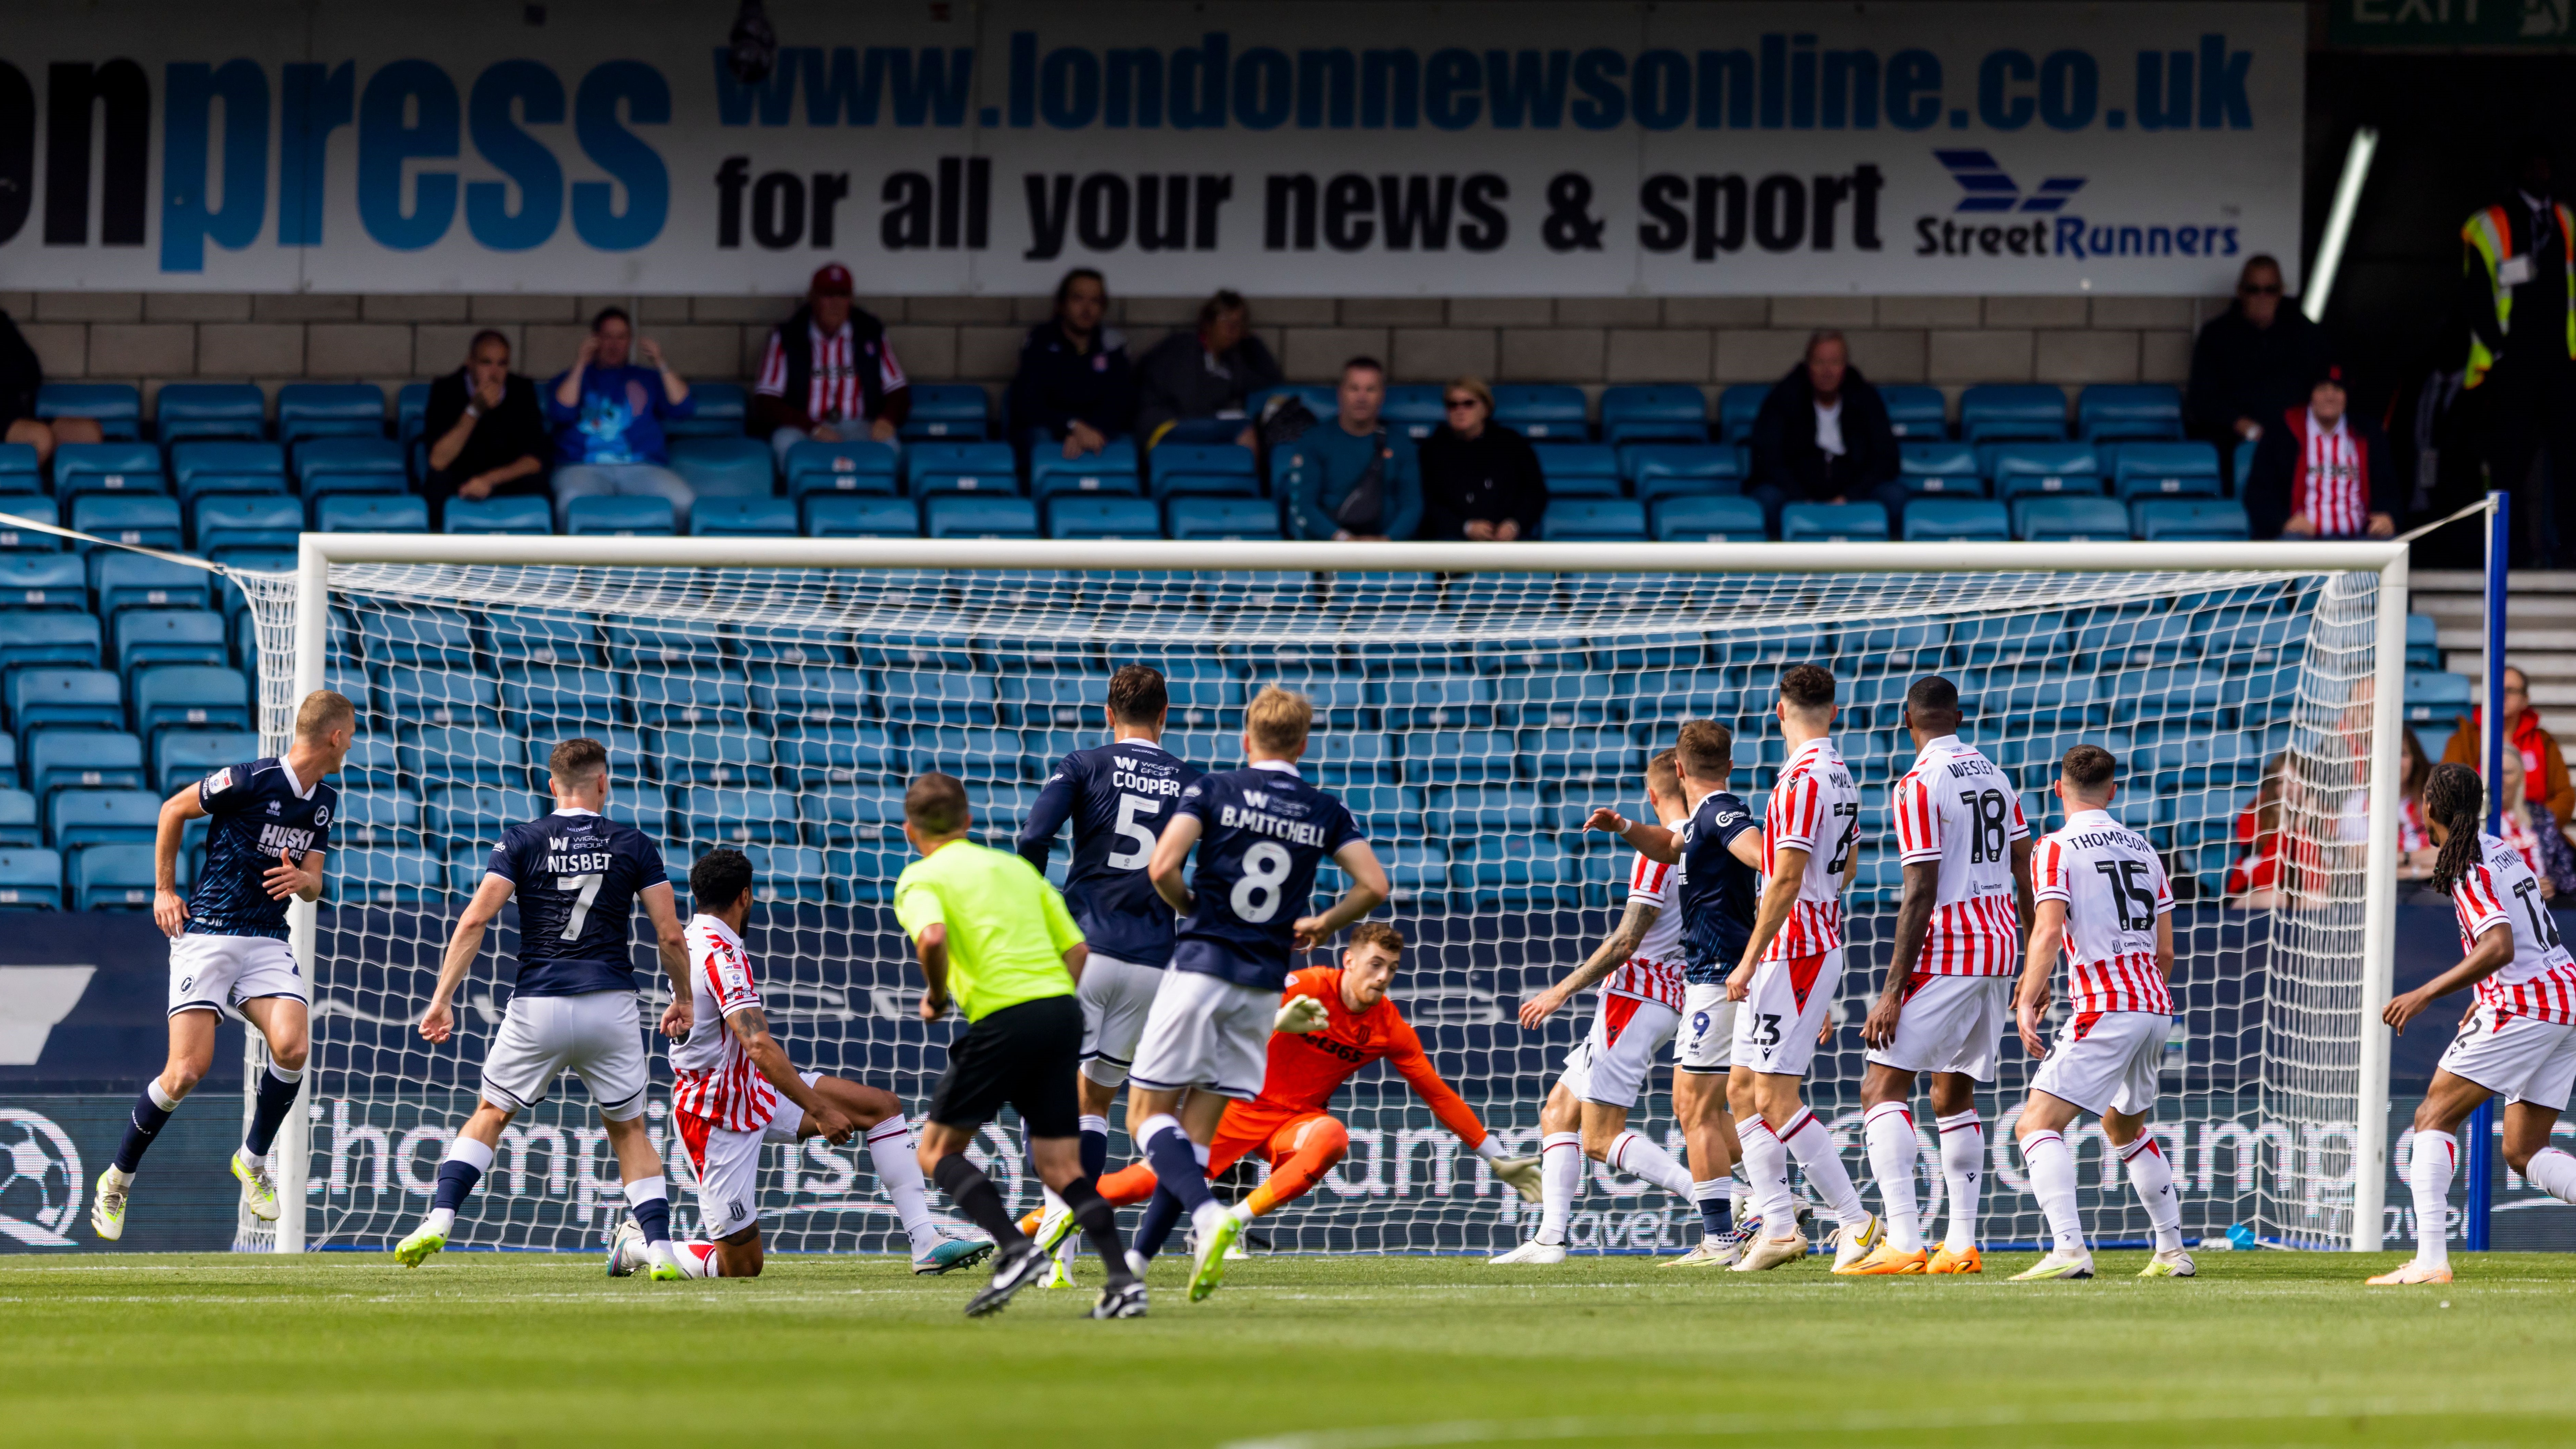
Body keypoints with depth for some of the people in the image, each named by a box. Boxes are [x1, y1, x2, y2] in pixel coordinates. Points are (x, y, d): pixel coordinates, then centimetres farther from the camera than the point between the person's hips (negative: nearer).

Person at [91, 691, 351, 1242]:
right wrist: (164, 890, 2)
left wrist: (302, 880, -9)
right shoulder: (250, 781, -13)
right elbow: (174, 810, 1)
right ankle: (118, 1178, 7)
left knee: (293, 1047, -20)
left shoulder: (325, 801, 9)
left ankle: (253, 1159, 3)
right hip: (208, 934, -5)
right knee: (188, 1070, -14)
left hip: (267, 943, 5)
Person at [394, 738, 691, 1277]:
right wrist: (683, 1000, 18)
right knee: (630, 1130, 14)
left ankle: (439, 1219, -1)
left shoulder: (522, 842, 2)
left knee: (490, 1116, 15)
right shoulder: (633, 845, 4)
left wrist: (442, 1000, -5)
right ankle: (659, 1248, 1)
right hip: (611, 1005, 0)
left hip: (537, 1007, 0)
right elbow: (671, 935, 2)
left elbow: (475, 920, -7)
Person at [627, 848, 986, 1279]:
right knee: (740, 1268, -5)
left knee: (883, 1106, 2)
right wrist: (819, 1109, -34)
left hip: (751, 1089, 10)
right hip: (720, 1116, -10)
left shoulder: (695, 940, 7)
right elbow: (758, 1046, -35)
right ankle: (635, 1247, 19)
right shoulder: (721, 953, -25)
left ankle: (927, 1243, -3)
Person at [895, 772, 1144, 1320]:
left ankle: (1016, 1250, -14)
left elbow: (933, 937, -19)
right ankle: (1124, 1279, -6)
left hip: (1004, 1021, -6)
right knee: (1060, 1166, 10)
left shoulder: (920, 879, 4)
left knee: (938, 1151, 6)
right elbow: (1077, 950, 17)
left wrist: (936, 997, -2)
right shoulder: (1016, 867, 22)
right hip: (1063, 1010, 6)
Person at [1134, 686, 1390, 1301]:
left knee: (1148, 1117, 0)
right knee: (1195, 1134, 8)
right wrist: (1321, 925, 19)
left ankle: (1208, 1215, -25)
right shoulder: (1325, 811, 6)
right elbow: (1374, 885, 2)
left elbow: (1162, 868, -13)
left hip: (1202, 967, -4)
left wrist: (1191, 906, 8)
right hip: (1265, 984, 4)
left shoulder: (1214, 791, -3)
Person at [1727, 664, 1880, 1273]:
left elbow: (1787, 881, -21)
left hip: (1792, 949, -10)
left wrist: (1750, 960, -18)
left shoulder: (1802, 779, -17)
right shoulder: (1840, 777, 13)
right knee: (1748, 1093, 12)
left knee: (1777, 1099, -10)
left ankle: (1857, 1220, -10)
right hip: (1820, 941, 10)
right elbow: (1845, 871, 24)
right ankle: (1778, 1227, 11)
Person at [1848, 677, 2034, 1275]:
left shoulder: (1919, 786, -12)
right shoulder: (1995, 777, 12)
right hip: (2001, 946, 8)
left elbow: (1920, 894, -17)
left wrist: (1893, 990, -16)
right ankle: (1962, 1245, 14)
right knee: (1954, 1094, 17)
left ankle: (1904, 1242, -21)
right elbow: (2025, 874, 15)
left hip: (1947, 952, -8)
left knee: (1883, 1088, -8)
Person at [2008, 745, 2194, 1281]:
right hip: (2154, 1005, 7)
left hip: (2104, 1010, -7)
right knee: (2124, 1127, 28)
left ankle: (2068, 1249, -31)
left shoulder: (2057, 850, -3)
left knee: (2038, 1124, -11)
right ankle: (2173, 1251, 30)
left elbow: (2049, 931, -17)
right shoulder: (2142, 849, 17)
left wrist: (2028, 1000, -17)